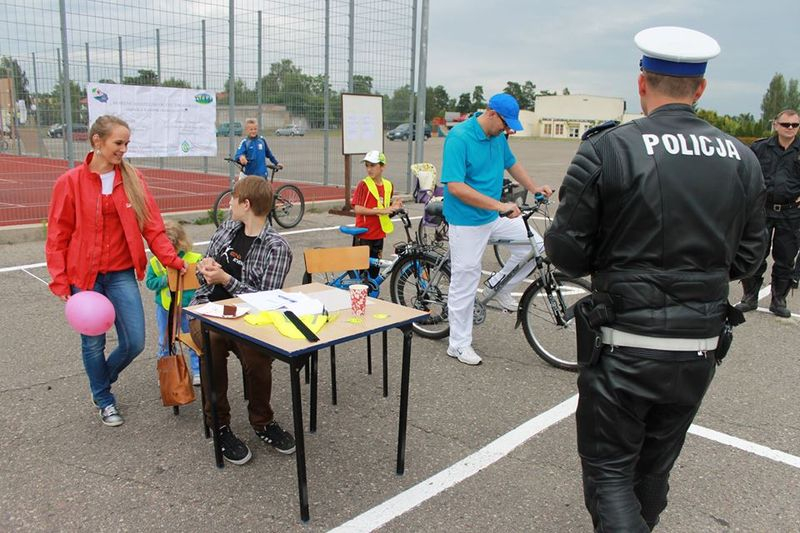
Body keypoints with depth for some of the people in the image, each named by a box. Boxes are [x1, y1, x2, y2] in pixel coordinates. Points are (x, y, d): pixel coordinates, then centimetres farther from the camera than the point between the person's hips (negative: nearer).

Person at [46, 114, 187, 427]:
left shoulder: (133, 179, 1)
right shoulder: (71, 182, -5)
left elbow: (151, 226, -2)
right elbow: (58, 236, -1)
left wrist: (172, 259, -14)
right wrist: (59, 281, -6)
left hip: (121, 274, 2)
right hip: (84, 276, -2)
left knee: (135, 343, 1)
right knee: (93, 344, 9)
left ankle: (102, 380, 33)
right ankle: (103, 400, 34)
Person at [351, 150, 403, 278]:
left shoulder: (388, 185, 7)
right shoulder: (363, 184, -9)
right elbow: (357, 209, -18)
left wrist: (393, 207, -3)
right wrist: (380, 211, -22)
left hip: (378, 236, 5)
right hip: (363, 235, -5)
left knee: (374, 270, 13)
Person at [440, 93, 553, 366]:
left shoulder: (498, 137, 4)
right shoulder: (459, 138, -20)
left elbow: (511, 163, 24)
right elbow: (455, 187, -27)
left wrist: (533, 188, 15)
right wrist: (499, 205, -29)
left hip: (496, 217, 8)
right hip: (467, 222, -7)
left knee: (535, 245, 0)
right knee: (465, 281, 1)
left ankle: (500, 285, 21)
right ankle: (458, 344, 16)